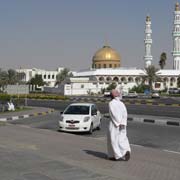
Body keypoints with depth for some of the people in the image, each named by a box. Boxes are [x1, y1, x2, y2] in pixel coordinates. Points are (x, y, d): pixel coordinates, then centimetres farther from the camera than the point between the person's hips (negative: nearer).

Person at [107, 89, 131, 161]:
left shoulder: (111, 103, -8)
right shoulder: (121, 103, 8)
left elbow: (113, 114, -18)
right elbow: (125, 114, -1)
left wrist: (118, 123, -18)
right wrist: (122, 123, -8)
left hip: (114, 124, -5)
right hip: (122, 124, 5)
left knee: (113, 139, 6)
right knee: (122, 139, 9)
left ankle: (117, 156, 5)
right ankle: (126, 151, -14)